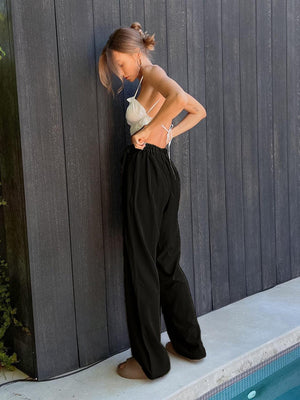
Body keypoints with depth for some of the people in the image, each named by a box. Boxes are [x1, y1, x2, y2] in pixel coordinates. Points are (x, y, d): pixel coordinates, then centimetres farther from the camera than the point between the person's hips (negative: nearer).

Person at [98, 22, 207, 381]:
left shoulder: (153, 73, -6)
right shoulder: (157, 81, 20)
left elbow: (179, 98, -28)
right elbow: (199, 111, 30)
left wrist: (147, 131, -19)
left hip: (146, 171, -10)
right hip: (166, 171, 10)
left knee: (142, 266, -2)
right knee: (167, 261, 16)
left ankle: (150, 361, 9)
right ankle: (189, 343, 28)